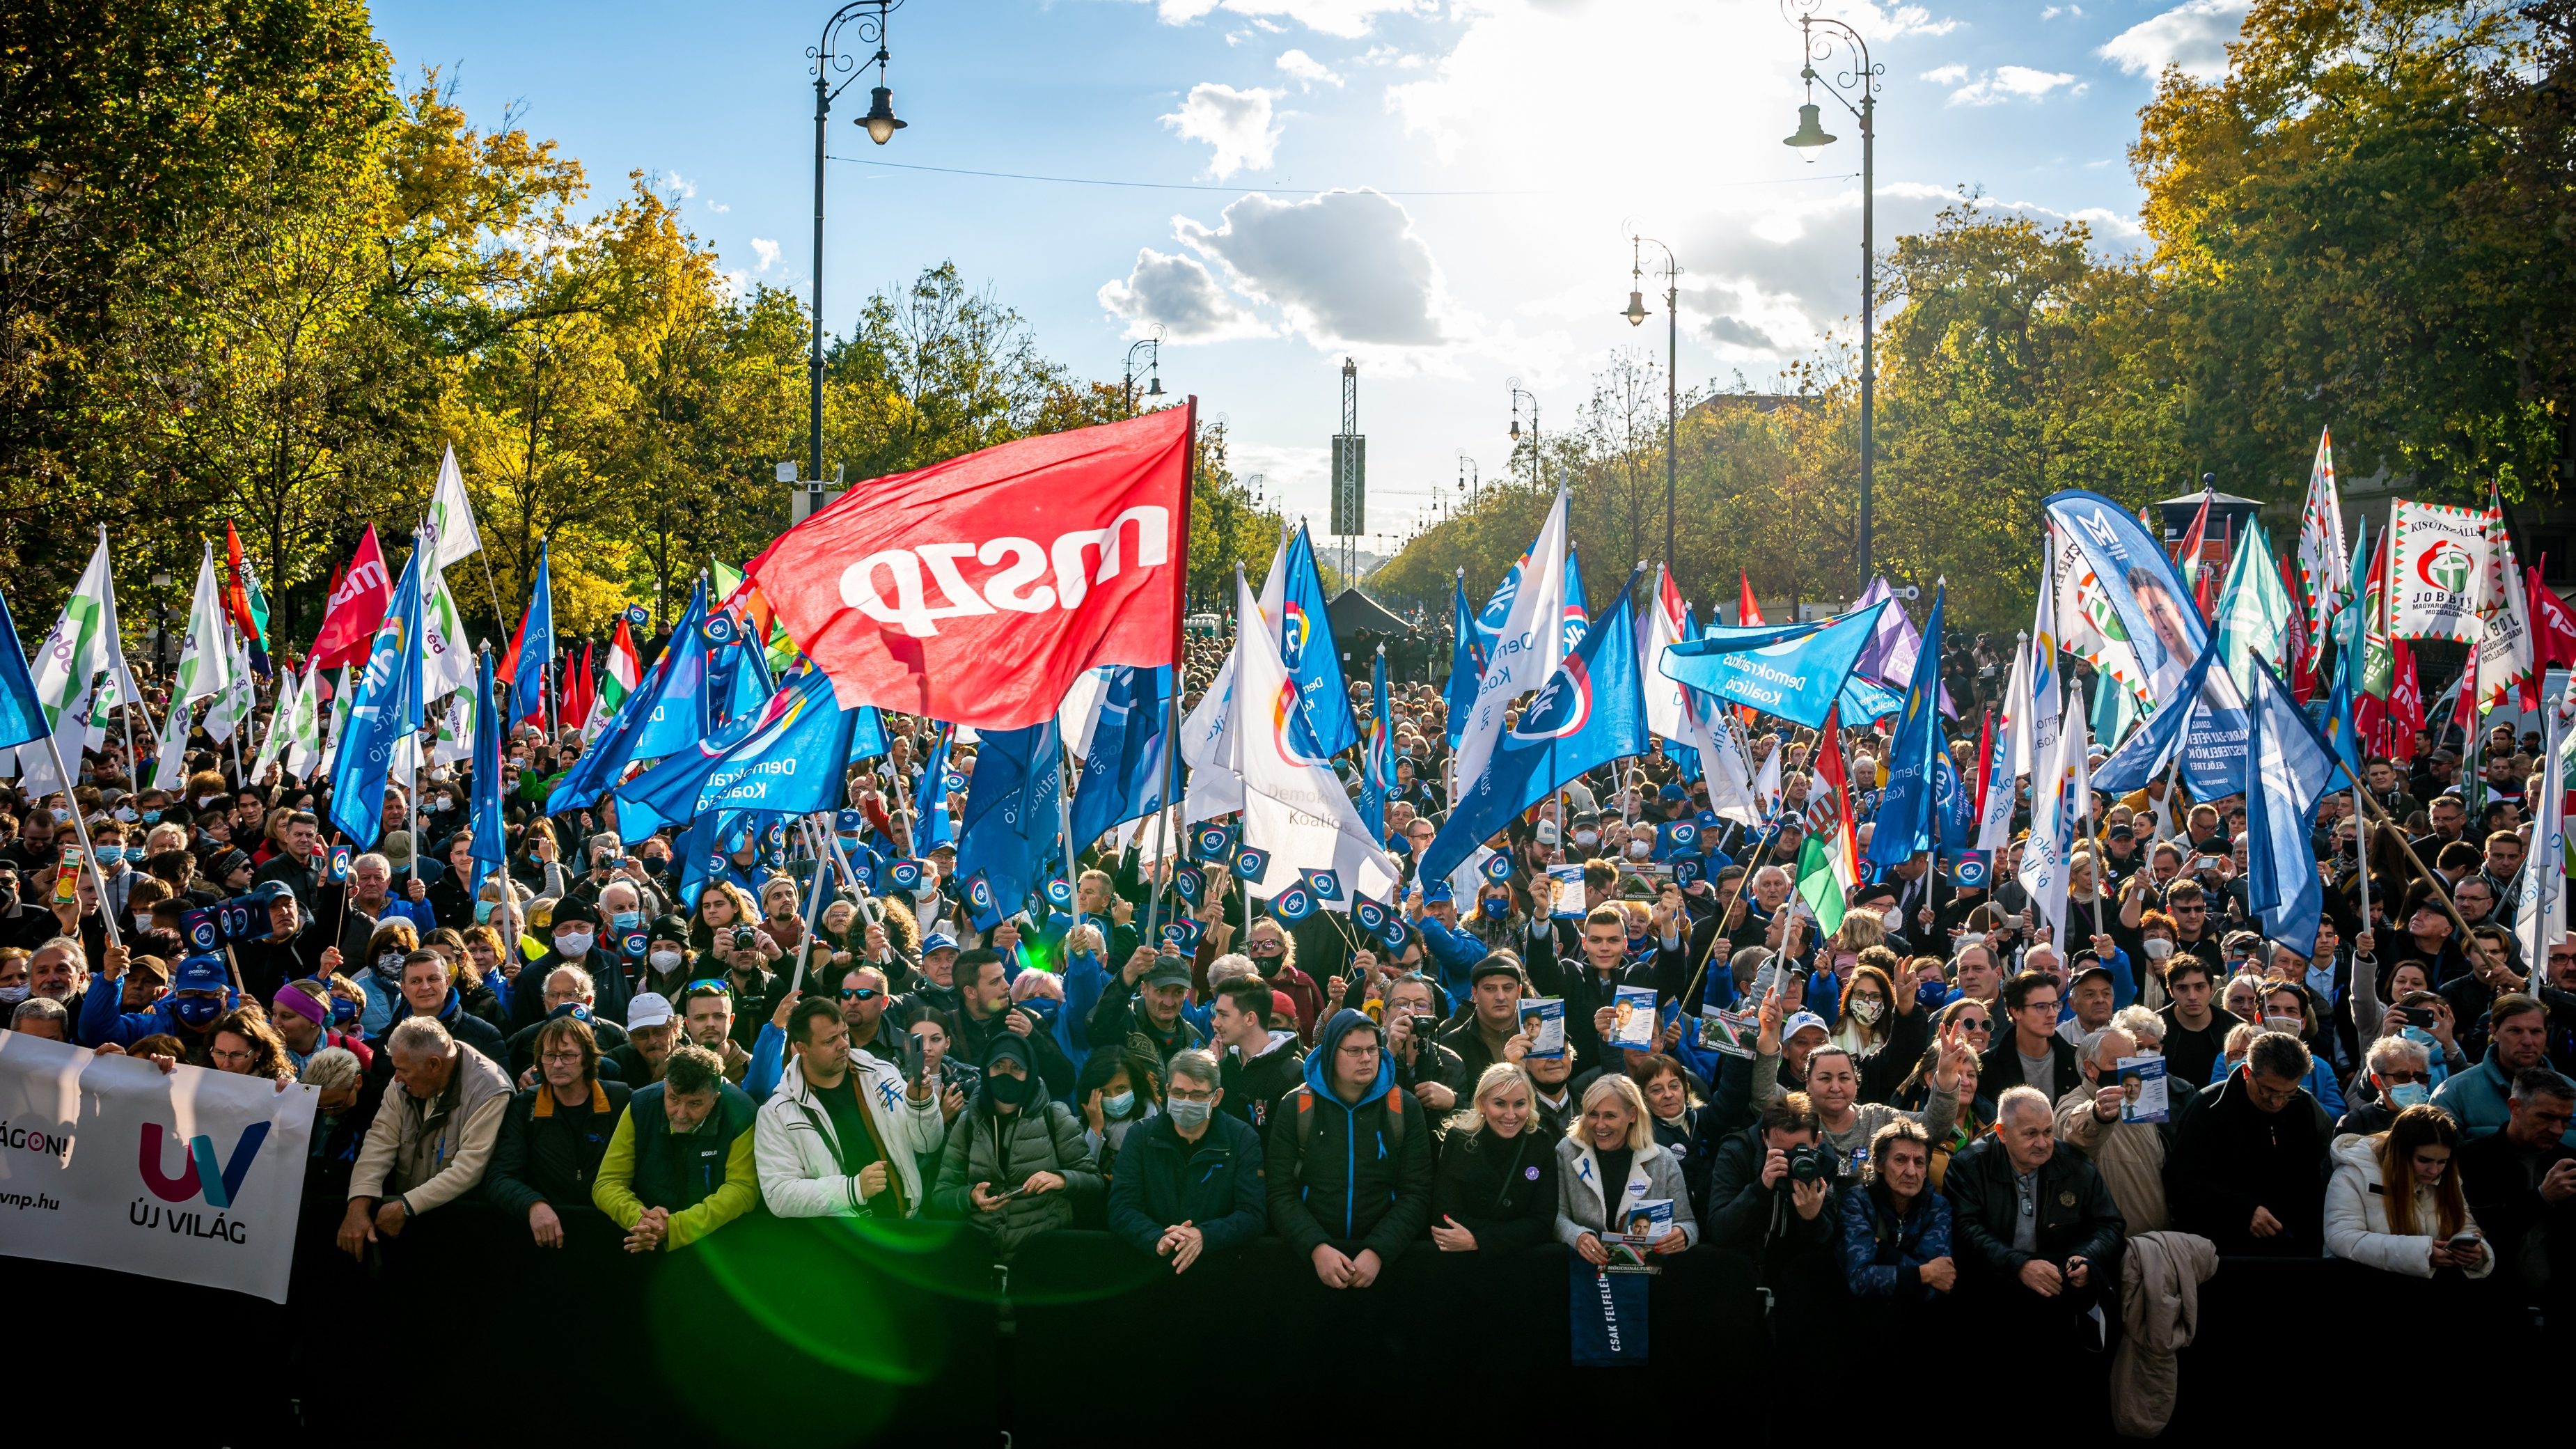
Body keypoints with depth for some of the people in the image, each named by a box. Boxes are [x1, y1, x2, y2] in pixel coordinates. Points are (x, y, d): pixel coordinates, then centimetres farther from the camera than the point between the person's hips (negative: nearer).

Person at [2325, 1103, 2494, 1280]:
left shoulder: (2444, 1179, 6)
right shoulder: (2355, 1174, -13)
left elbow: (2465, 1228, 11)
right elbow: (2341, 1240, -21)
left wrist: (2474, 1251, -14)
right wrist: (2416, 1253, -27)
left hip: (2432, 1277, 4)